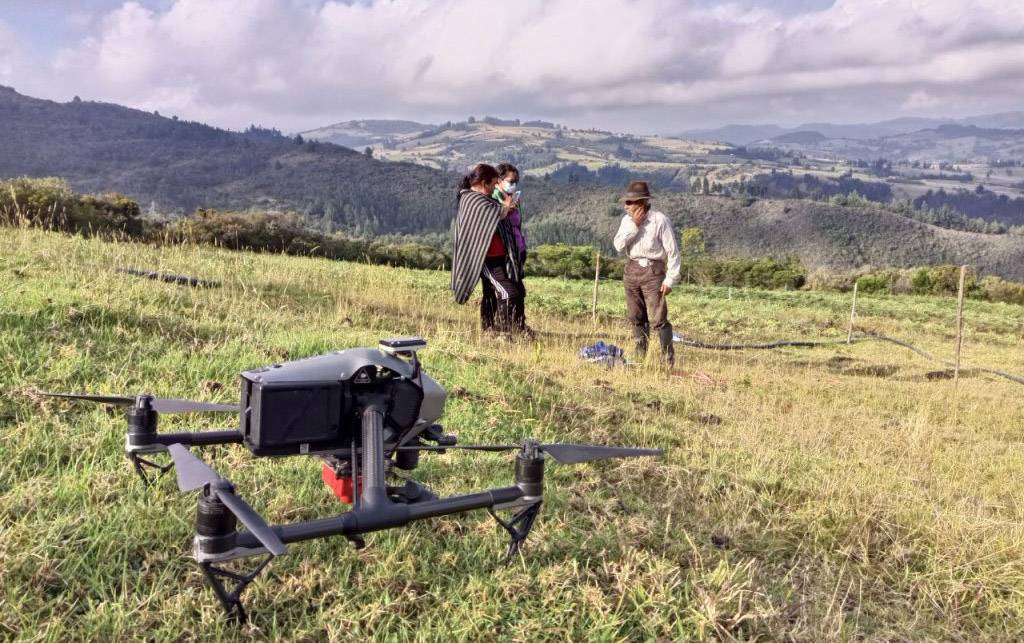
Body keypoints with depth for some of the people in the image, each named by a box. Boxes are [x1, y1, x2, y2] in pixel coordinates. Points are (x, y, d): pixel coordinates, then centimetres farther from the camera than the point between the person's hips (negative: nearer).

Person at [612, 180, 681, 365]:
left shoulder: (660, 220, -11)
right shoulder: (627, 221, 6)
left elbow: (673, 252, -10)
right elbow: (619, 245, -5)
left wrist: (670, 279, -12)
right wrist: (634, 225, -14)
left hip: (653, 271, -6)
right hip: (631, 270, 6)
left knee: (657, 318, -8)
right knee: (636, 317, 12)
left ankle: (668, 357, 1)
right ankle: (640, 355, 24)